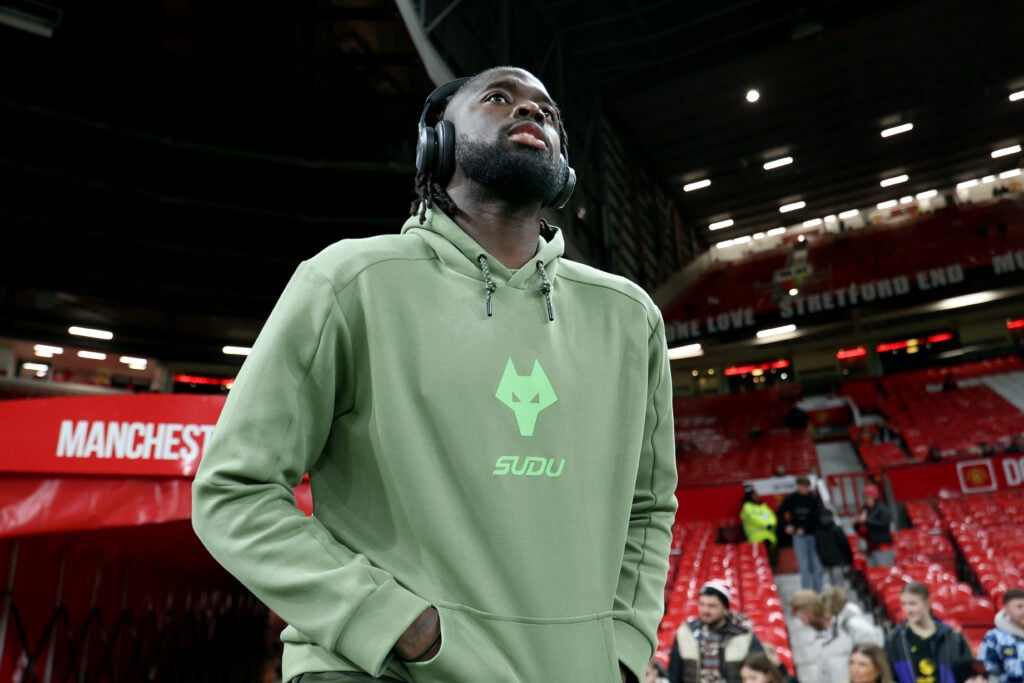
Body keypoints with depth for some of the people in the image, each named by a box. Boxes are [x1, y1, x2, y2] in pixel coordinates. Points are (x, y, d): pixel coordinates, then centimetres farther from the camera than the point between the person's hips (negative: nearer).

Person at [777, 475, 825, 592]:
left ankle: (818, 592, 14)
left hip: (813, 535, 0)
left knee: (816, 565, 2)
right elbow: (779, 512, 10)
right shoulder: (790, 498, -1)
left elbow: (817, 517, -9)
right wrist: (788, 525, 1)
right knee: (804, 566, 1)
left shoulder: (814, 498, -5)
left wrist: (804, 529, -11)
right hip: (798, 536, 0)